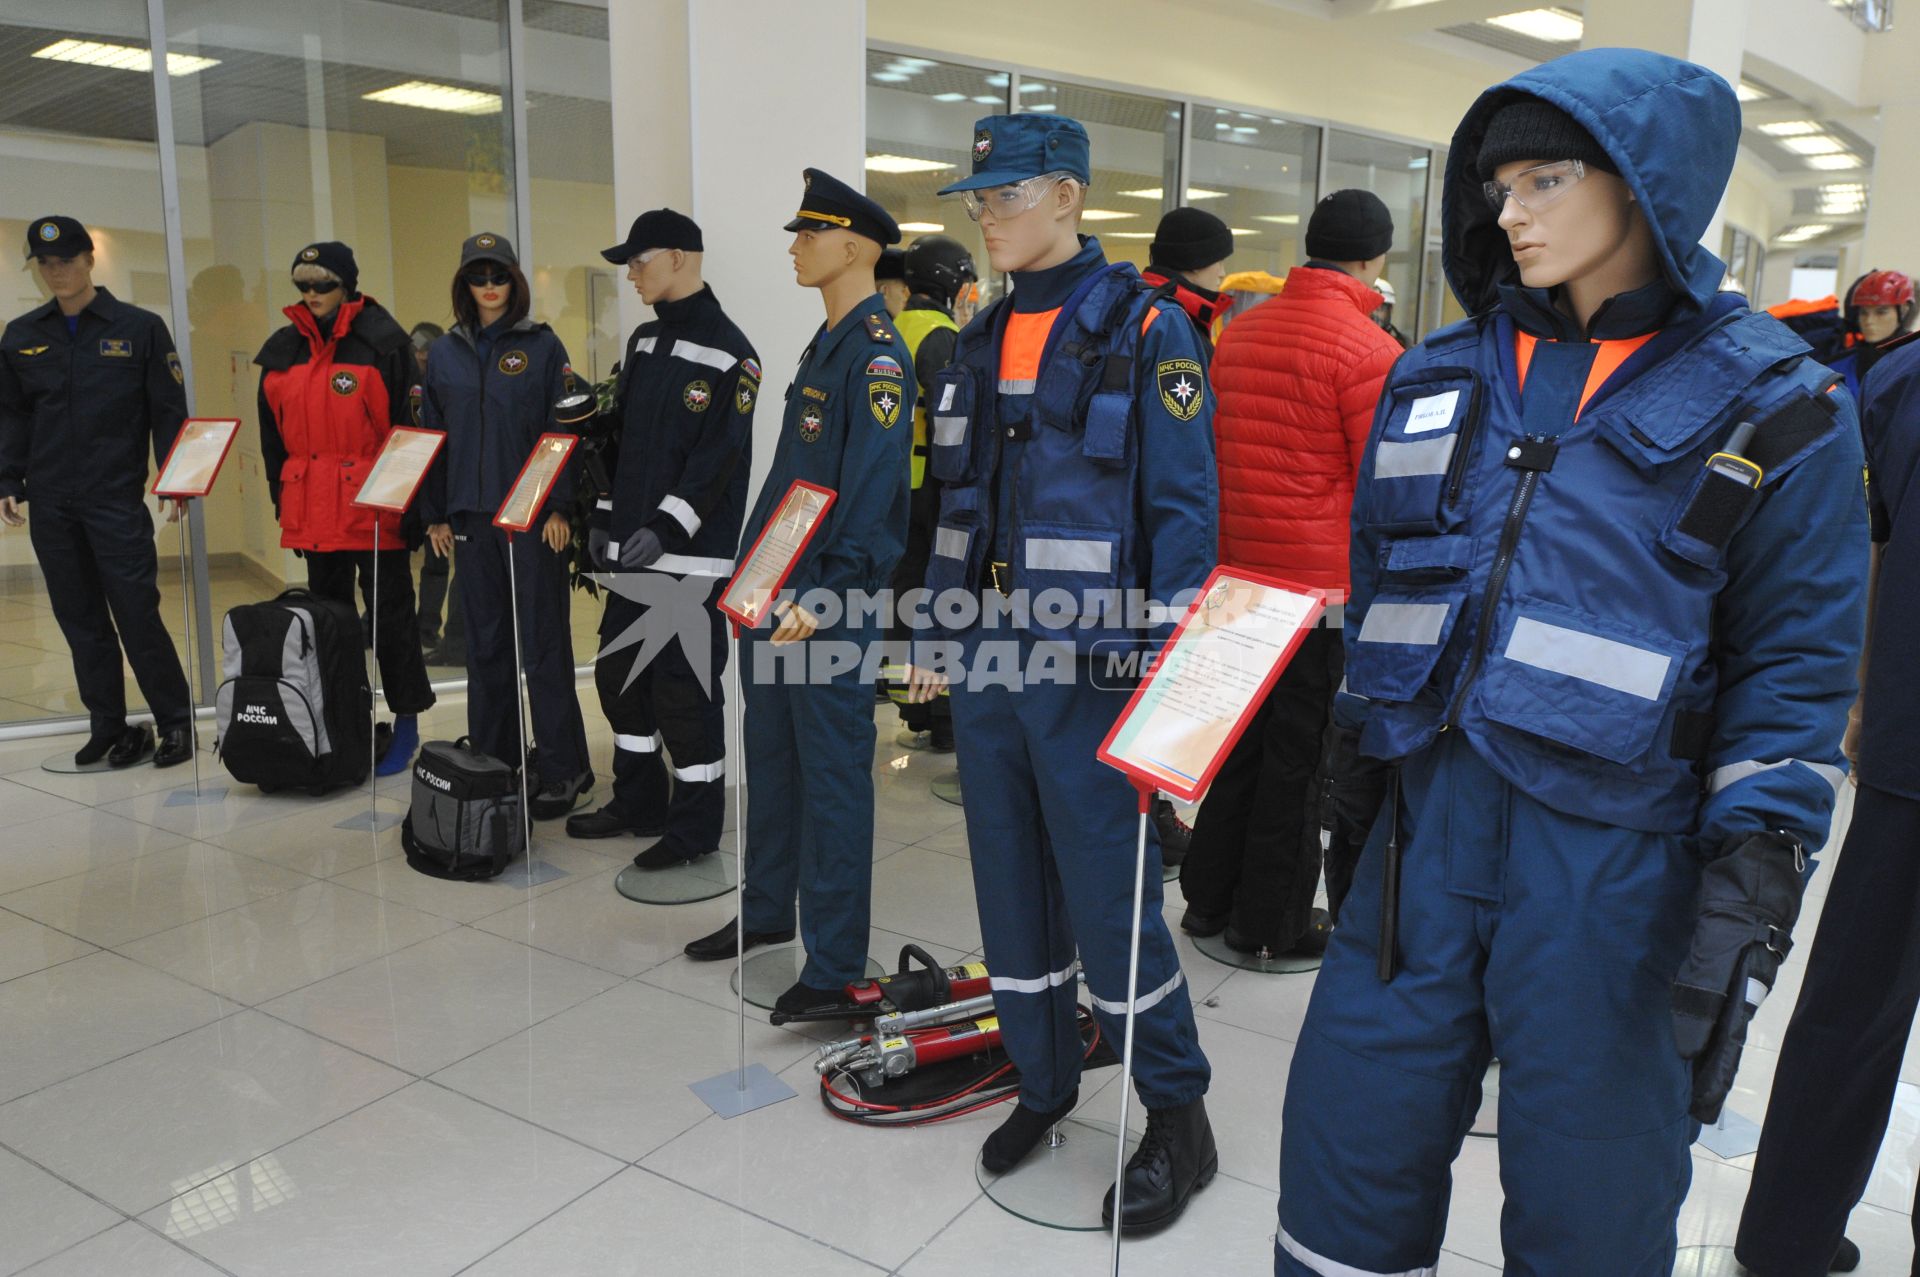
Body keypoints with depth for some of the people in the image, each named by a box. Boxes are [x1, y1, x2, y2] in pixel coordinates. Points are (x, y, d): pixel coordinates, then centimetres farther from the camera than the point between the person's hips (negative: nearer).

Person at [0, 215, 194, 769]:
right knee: (80, 619, 8)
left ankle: (175, 722, 5)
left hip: (118, 498, -4)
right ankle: (108, 727, 16)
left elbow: (169, 411, -1)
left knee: (137, 614, -6)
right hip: (50, 504, 4)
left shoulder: (140, 327, 0)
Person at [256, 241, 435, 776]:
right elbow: (273, 435, 16)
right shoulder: (282, 350, 10)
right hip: (313, 512, 6)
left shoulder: (381, 341, -6)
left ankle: (406, 723, 11)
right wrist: (283, 502, 14)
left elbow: (408, 424, -6)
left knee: (390, 614, 1)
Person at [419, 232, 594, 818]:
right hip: (471, 516, 4)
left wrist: (560, 506, -11)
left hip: (533, 516, -4)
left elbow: (565, 430, -4)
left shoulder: (543, 346, 0)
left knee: (543, 643, -2)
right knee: (484, 643, 10)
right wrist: (436, 514, 9)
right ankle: (492, 759, 21)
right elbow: (432, 435, 14)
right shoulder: (444, 353, 11)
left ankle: (562, 770, 4)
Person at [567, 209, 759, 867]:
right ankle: (638, 802, 31)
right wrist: (605, 518, 13)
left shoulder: (727, 350, -11)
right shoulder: (644, 341, 15)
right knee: (619, 672, 15)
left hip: (690, 552, -8)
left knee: (684, 685, -3)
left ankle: (695, 826, 11)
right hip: (632, 547, 9)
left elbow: (720, 458, -17)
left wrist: (666, 528, -23)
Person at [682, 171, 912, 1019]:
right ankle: (767, 911, 36)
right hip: (775, 591, 10)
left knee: (833, 776, -1)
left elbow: (871, 493, -22)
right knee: (770, 758, 19)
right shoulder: (823, 347, 16)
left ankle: (835, 965, 10)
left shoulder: (877, 355, -13)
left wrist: (820, 598, -25)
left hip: (833, 603, -10)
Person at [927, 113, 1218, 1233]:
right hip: (989, 661, 7)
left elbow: (1183, 511, -11)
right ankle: (1044, 1084, 34)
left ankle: (1179, 1120, 20)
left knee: (1109, 899, 0)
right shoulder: (983, 338, 13)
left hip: (1086, 666, -6)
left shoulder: (1145, 329, -7)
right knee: (1012, 887, 14)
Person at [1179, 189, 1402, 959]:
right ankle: (1271, 921, 17)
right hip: (1325, 576, -6)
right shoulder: (1367, 349, -13)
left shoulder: (1238, 331, 8)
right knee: (1299, 751, 5)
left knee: (1243, 734, 17)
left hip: (1238, 568, 7)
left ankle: (1207, 897, 27)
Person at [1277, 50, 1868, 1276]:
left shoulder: (1772, 403, -2)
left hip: (1617, 861, -3)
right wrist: (1356, 747, 16)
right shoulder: (1439, 378, 9)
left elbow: (1796, 659, -3)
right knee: (1348, 1152, 10)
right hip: (1427, 821, 4)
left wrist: (1755, 878, -11)